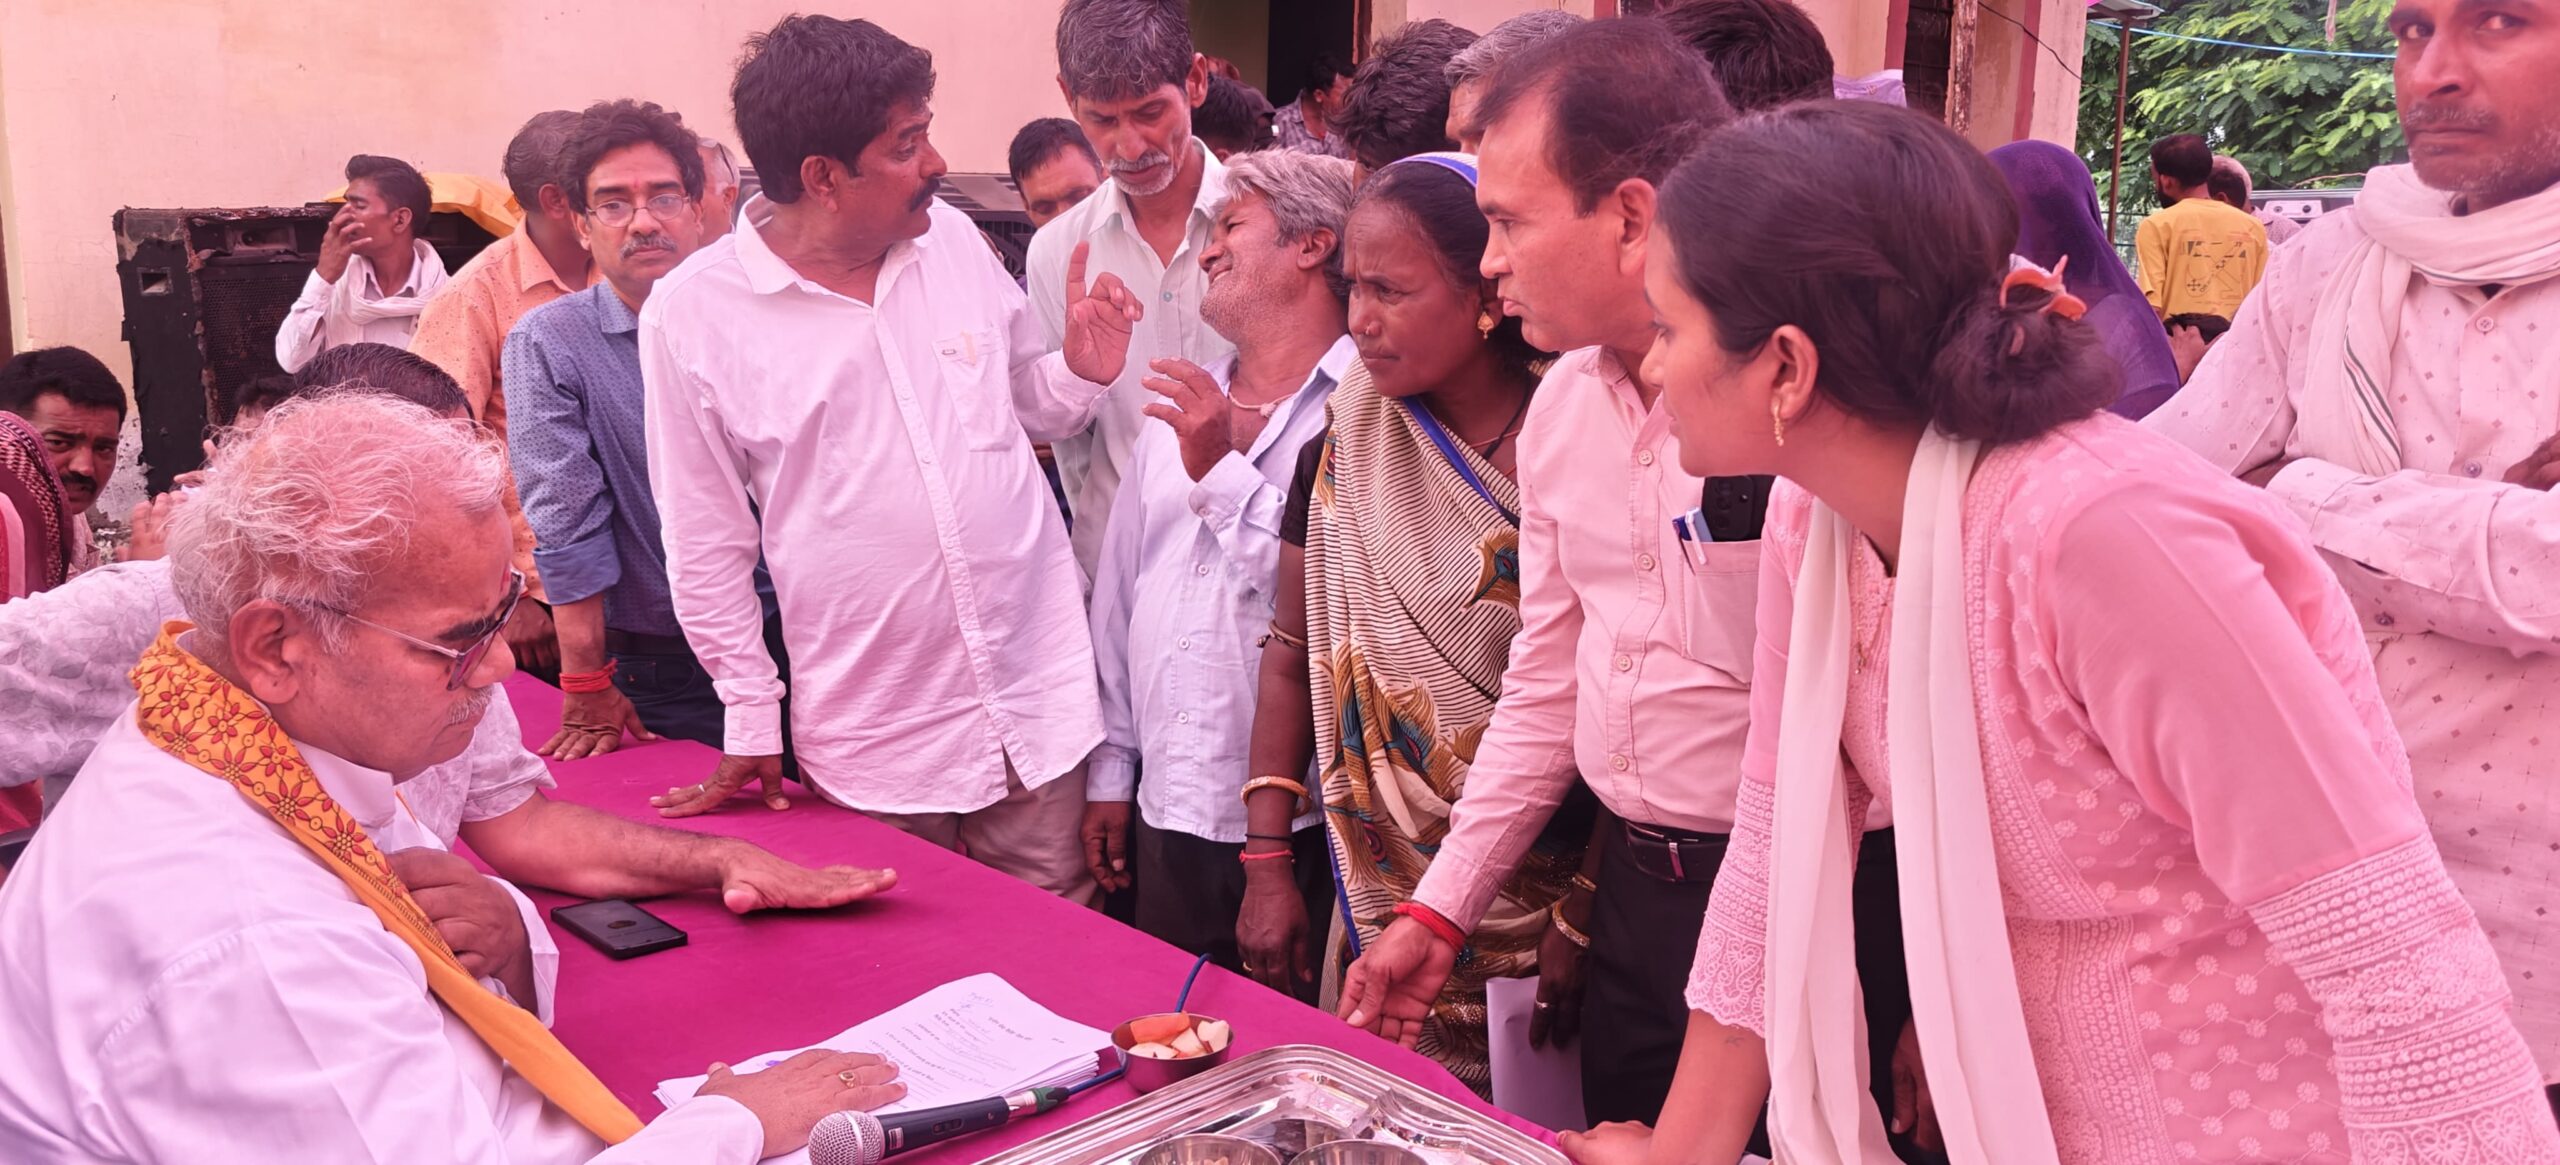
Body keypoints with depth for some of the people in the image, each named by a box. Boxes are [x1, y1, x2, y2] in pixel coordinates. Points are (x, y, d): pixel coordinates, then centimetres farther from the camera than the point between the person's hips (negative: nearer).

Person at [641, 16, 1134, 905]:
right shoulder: (691, 312, -9)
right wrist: (750, 716, 2)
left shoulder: (952, 240, 1)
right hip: (871, 747, -2)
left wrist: (1084, 371, -7)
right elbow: (705, 539, -1)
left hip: (1039, 706, 3)